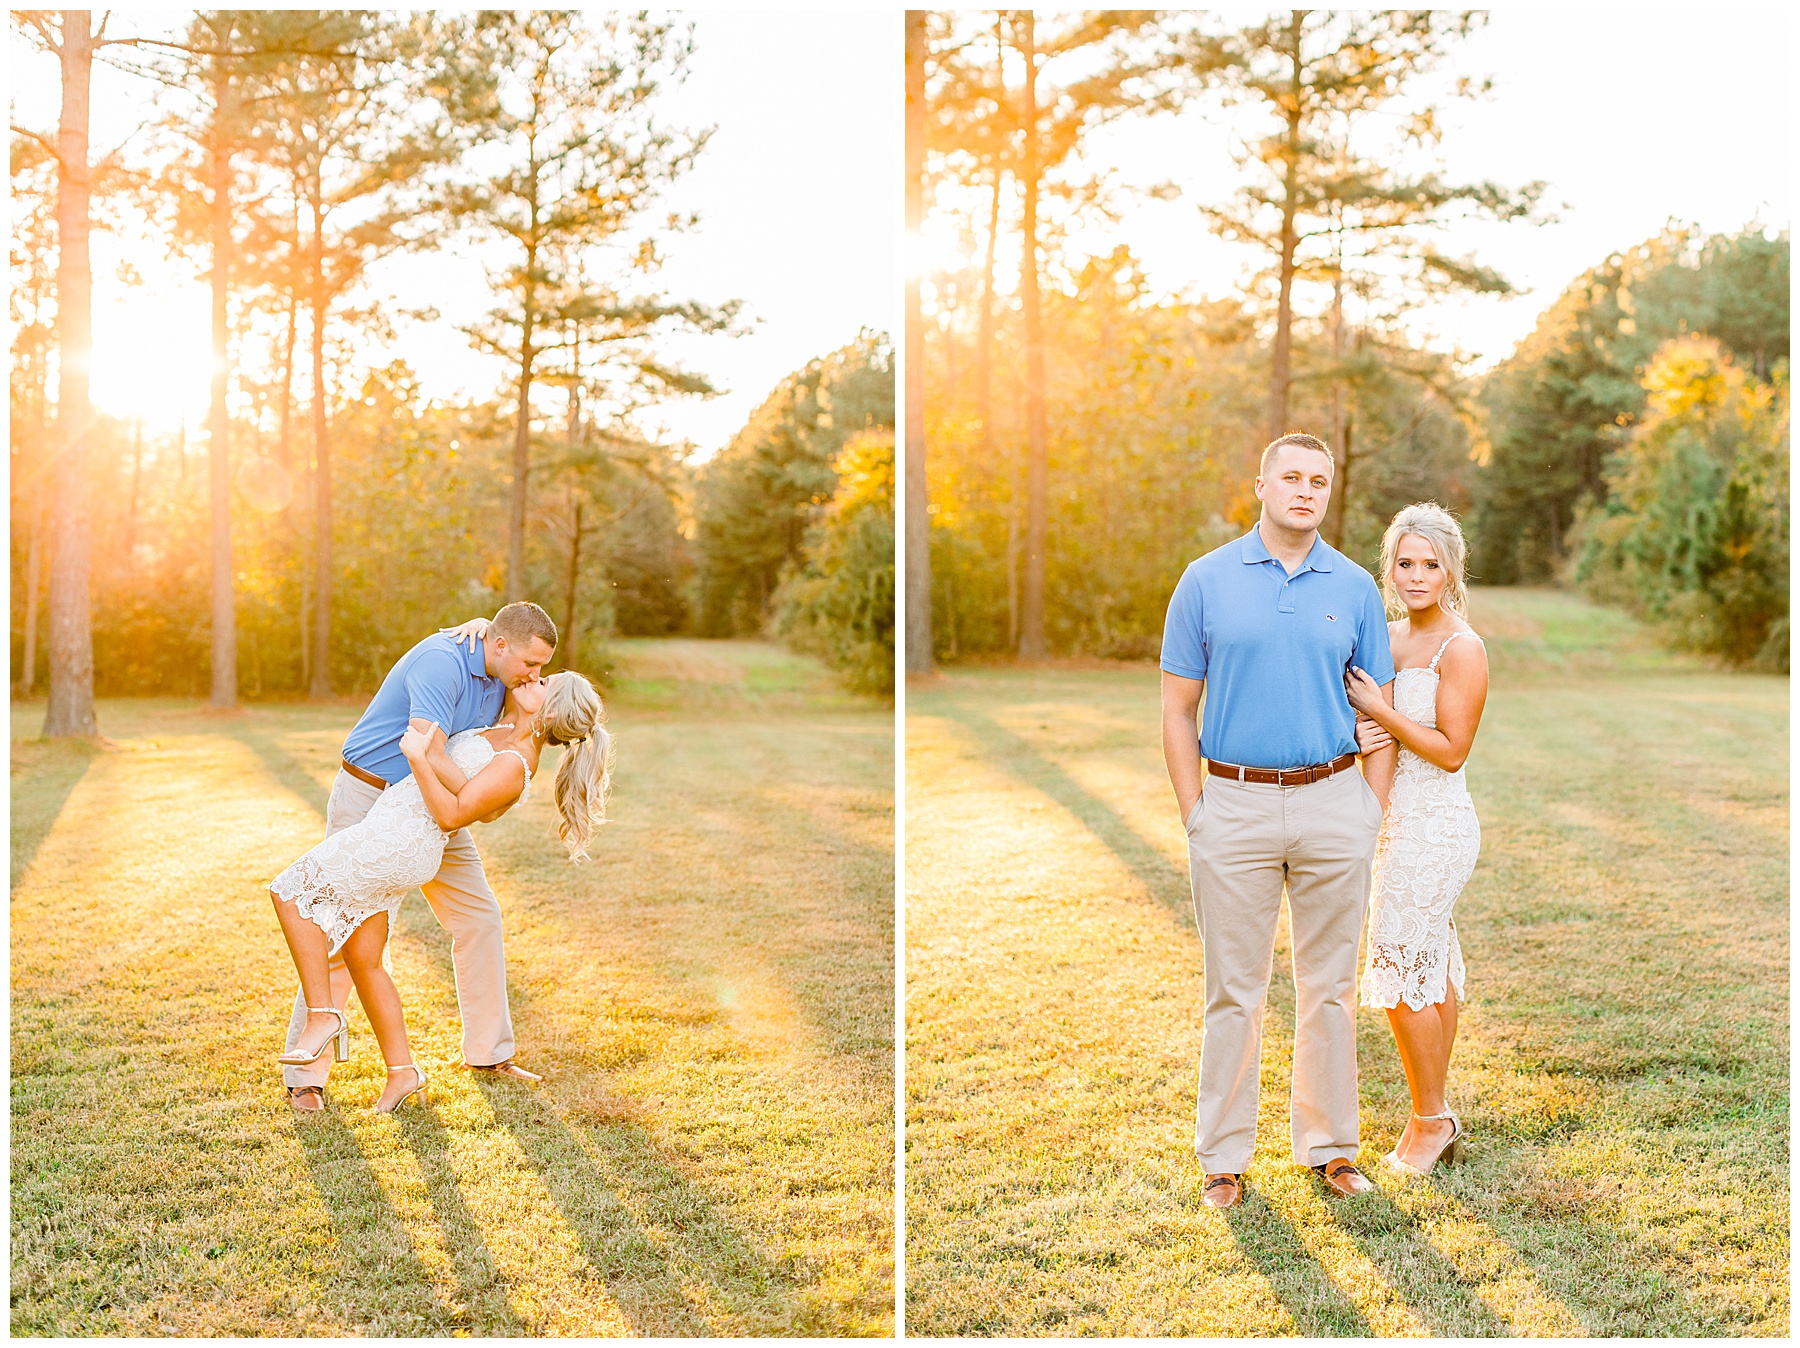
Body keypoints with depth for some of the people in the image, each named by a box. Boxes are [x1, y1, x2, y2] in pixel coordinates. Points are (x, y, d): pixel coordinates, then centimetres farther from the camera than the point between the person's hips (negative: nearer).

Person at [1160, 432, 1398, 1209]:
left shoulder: (1355, 588, 5)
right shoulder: (1207, 581, 0)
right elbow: (1178, 711, 2)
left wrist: (1375, 817, 2)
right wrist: (1194, 816, -4)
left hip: (1333, 803, 2)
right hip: (1235, 805, -2)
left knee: (1330, 987, 10)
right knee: (1235, 992, 4)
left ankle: (1330, 1148, 22)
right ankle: (1224, 1158, 15)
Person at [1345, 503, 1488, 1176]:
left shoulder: (1461, 648, -14)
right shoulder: (1389, 638, 10)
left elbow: (1451, 750, -17)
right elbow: (1361, 715, 13)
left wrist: (1377, 708, -18)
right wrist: (1361, 735, -9)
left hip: (1434, 828, -8)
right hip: (1397, 821, 8)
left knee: (1400, 979, -3)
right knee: (1433, 973, 14)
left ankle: (1431, 1120, 12)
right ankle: (1437, 1124, 23)